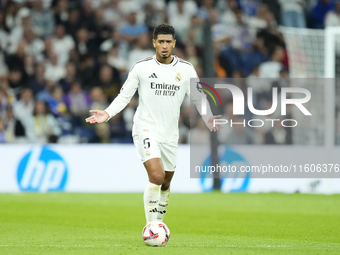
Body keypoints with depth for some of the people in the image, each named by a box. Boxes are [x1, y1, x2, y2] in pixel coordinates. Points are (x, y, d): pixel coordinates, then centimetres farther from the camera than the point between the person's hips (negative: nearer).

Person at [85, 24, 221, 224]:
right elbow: (124, 95, 4)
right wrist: (108, 113, -12)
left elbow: (198, 98, 8)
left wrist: (208, 119, -11)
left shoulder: (186, 70, 3)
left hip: (170, 134, 4)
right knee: (156, 176, -23)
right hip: (146, 130, -4)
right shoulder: (141, 67, -2)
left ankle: (159, 224, 32)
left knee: (166, 183, 13)